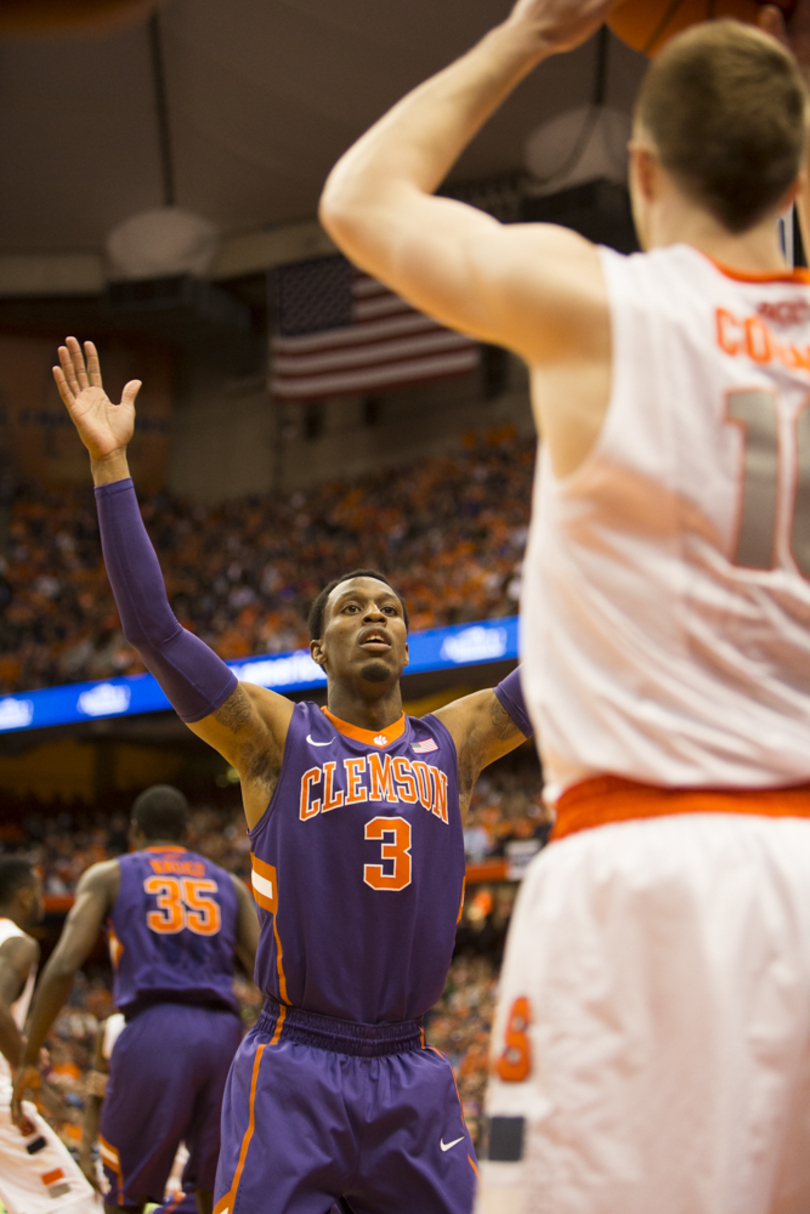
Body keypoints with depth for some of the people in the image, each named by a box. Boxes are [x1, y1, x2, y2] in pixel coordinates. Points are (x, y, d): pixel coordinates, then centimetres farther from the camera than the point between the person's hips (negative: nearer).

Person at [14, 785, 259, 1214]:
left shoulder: (107, 876, 15)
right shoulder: (229, 884, 23)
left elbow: (63, 965, 0)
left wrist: (28, 1059, 5)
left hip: (152, 1032, -3)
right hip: (223, 1033, 3)